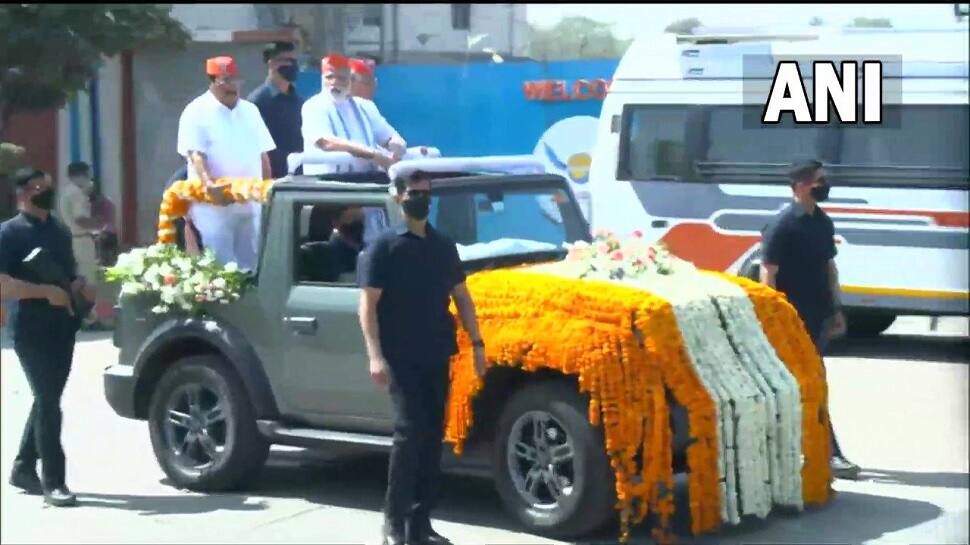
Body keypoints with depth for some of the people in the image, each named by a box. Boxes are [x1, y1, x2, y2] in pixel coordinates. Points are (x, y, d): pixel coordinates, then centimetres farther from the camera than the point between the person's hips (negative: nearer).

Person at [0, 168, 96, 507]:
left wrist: (84, 290, 6)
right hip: (32, 331, -7)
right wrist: (46, 292, -23)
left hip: (63, 327, 7)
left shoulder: (60, 230, 16)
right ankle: (53, 481, -6)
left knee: (47, 400, 13)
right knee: (48, 402, -9)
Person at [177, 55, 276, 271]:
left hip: (250, 203, 5)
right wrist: (209, 184, -29)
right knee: (219, 264, -6)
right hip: (214, 203, -5)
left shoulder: (250, 110, 15)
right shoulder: (196, 112, -3)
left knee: (249, 263, 9)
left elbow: (262, 154, 18)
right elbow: (195, 154, -14)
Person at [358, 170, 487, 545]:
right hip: (401, 358, -6)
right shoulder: (384, 246, -5)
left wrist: (477, 343, 9)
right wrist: (375, 355, -19)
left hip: (437, 358, 6)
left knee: (432, 437, 7)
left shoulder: (444, 246, 12)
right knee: (409, 433, -13)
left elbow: (461, 297, 18)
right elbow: (368, 305, -9)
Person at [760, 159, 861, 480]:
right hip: (794, 318, -8)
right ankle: (831, 455, -6)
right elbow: (768, 275, -14)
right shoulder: (782, 226, -13)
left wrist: (836, 309, 15)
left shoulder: (823, 223, 11)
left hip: (818, 317, 8)